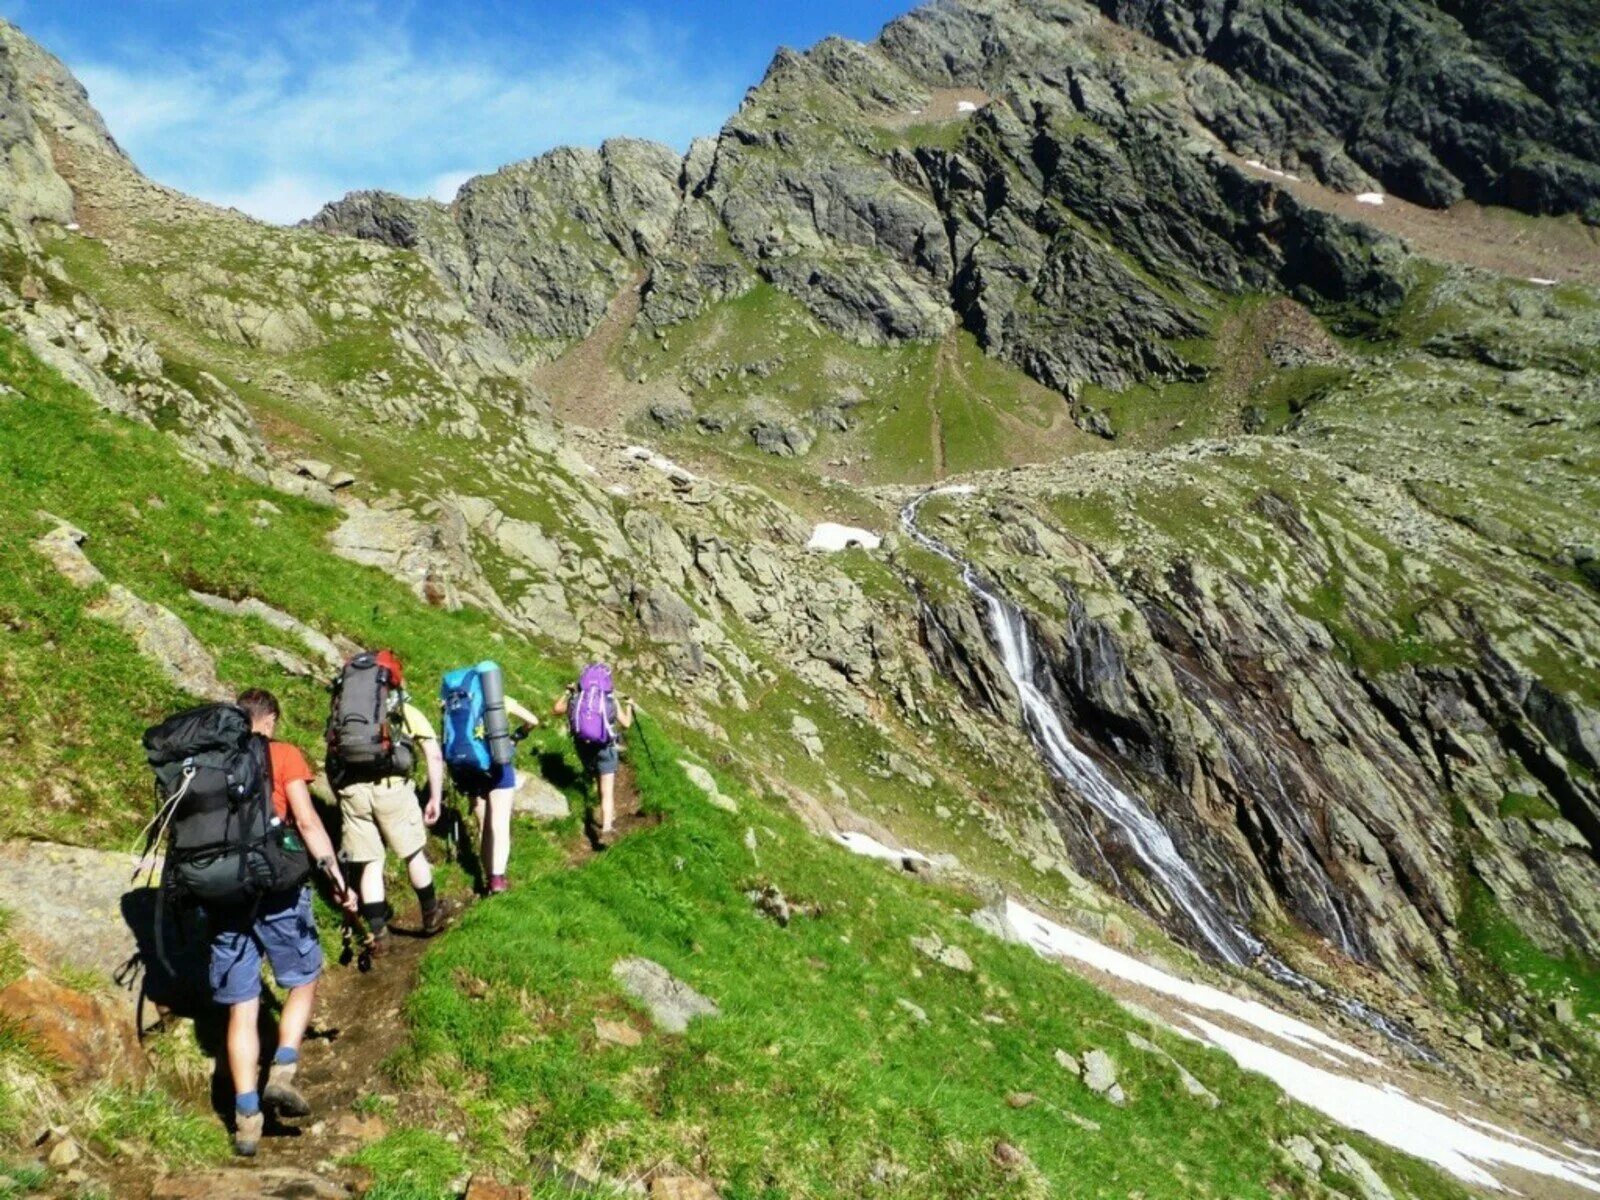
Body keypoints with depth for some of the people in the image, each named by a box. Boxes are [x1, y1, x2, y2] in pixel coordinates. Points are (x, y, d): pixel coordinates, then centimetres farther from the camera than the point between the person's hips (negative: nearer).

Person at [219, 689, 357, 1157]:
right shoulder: (284, 755, 0)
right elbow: (307, 822, -9)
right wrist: (337, 877, -8)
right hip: (275, 885, -3)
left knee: (241, 1006, 9)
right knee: (304, 980, 17)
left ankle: (247, 1116, 6)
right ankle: (282, 1071, 0)